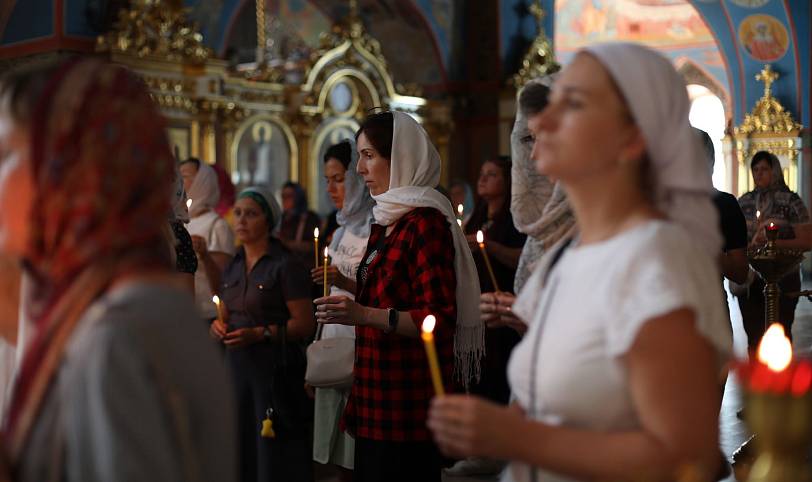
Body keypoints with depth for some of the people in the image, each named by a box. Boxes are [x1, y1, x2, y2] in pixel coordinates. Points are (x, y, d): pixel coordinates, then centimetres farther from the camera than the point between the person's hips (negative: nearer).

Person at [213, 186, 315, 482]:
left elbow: (304, 324, -12)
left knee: (274, 457, -4)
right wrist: (218, 325, 4)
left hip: (274, 368, -6)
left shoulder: (285, 266, -7)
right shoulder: (233, 267, 14)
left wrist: (260, 333, -20)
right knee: (240, 454, 6)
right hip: (236, 366, 6)